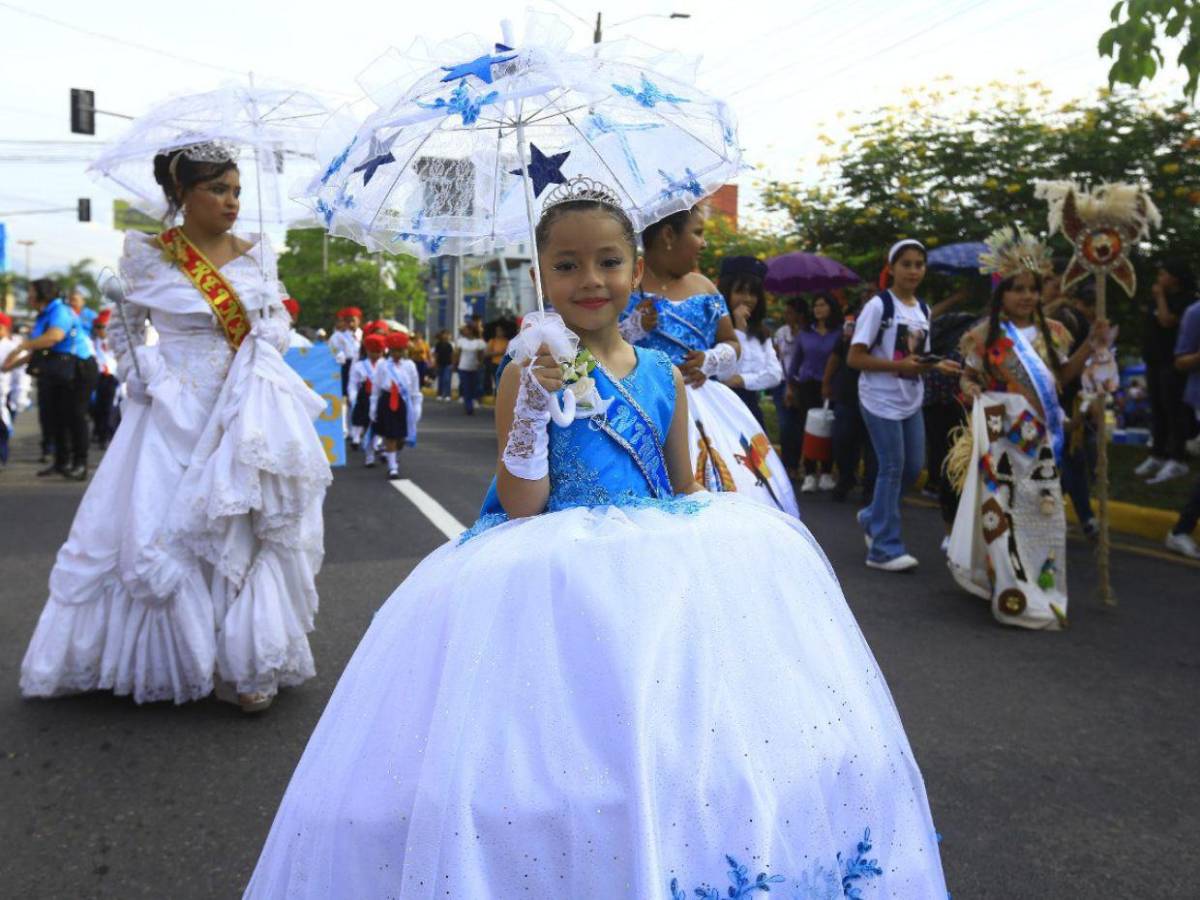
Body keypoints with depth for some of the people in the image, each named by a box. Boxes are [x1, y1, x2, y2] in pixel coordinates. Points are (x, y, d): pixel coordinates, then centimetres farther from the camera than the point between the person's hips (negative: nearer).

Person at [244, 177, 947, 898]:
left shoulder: (665, 376, 10)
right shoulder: (531, 371, -2)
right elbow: (521, 508, -10)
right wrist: (535, 400, -19)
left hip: (657, 564, 4)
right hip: (559, 578, -4)